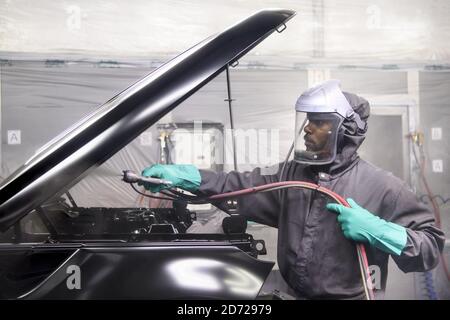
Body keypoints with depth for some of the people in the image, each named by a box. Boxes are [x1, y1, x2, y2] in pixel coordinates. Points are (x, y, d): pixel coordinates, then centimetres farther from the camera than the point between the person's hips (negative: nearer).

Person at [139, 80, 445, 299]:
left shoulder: (381, 186, -9)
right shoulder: (293, 174, 7)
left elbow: (432, 244, -9)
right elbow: (242, 187, 3)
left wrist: (374, 229, -23)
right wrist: (181, 175, -6)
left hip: (351, 296, -4)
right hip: (294, 293, 5)